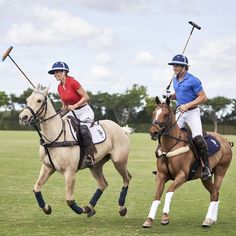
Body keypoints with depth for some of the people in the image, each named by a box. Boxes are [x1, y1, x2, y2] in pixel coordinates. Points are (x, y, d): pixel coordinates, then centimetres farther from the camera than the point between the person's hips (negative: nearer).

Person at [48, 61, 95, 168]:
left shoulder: (73, 83, -18)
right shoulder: (60, 87, 5)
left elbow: (86, 97, -17)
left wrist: (74, 106, -24)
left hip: (84, 111, -8)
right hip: (72, 113, 8)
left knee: (83, 130, -33)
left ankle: (90, 158, -31)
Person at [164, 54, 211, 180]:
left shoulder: (193, 80, -13)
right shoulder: (175, 80, 11)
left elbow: (203, 97, -13)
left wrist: (187, 105, -20)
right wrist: (170, 96, 3)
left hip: (192, 112, -7)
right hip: (179, 112, 7)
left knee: (197, 138, -23)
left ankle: (206, 166, -16)